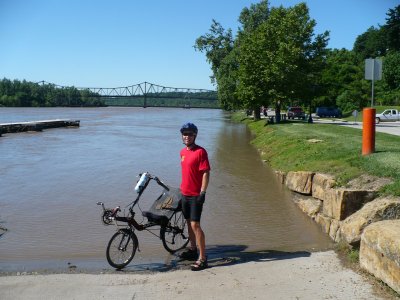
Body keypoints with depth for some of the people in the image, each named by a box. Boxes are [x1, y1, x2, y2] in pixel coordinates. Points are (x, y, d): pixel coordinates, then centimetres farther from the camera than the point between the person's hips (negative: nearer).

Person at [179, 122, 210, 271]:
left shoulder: (200, 152, -14)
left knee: (195, 225, -10)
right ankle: (193, 249, 34)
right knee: (189, 222, 18)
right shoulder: (183, 152, 9)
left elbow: (206, 173, -17)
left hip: (196, 195, -8)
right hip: (185, 193, 8)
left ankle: (202, 258, -4)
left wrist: (202, 193, -21)